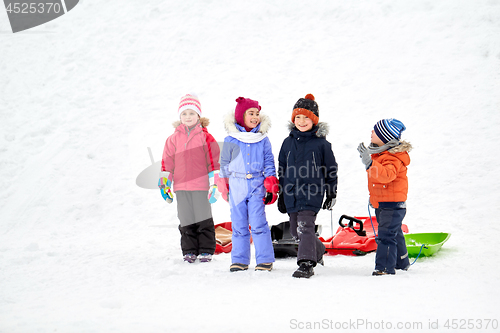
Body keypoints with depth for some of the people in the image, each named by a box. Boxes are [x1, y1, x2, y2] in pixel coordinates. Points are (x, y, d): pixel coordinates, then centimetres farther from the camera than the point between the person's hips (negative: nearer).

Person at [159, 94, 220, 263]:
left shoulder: (205, 137, 0)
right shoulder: (174, 138, 9)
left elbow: (213, 161, 0)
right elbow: (167, 161, 13)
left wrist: (214, 183, -5)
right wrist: (164, 182, 9)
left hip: (201, 185, -3)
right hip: (181, 187, 3)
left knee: (204, 220, 2)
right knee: (186, 221, 6)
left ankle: (206, 250, 11)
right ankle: (189, 250, 13)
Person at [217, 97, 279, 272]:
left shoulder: (263, 139, 4)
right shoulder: (230, 140, 2)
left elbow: (269, 163, 8)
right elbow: (224, 164, 11)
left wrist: (271, 187, 2)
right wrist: (224, 187, 11)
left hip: (257, 185, -1)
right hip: (237, 186, 1)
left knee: (258, 223, -9)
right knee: (239, 225, 6)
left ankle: (265, 260, -1)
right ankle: (240, 260, 15)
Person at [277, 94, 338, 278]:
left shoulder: (321, 143, -2)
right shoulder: (288, 143, 10)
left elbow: (331, 169, 5)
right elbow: (282, 170, 17)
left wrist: (332, 194, 5)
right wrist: (281, 195, 17)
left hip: (312, 193, -6)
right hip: (292, 193, 6)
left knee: (305, 227, -19)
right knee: (296, 231, 14)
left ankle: (306, 263, -20)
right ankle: (317, 251, 39)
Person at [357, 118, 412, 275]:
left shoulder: (393, 158, -23)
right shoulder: (378, 152, 8)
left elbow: (387, 175, -42)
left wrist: (369, 163, -51)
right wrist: (373, 196, 29)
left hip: (392, 204, -10)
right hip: (380, 203, 10)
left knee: (386, 236, -13)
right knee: (394, 233, 22)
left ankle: (385, 267, -11)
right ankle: (402, 263, 36)